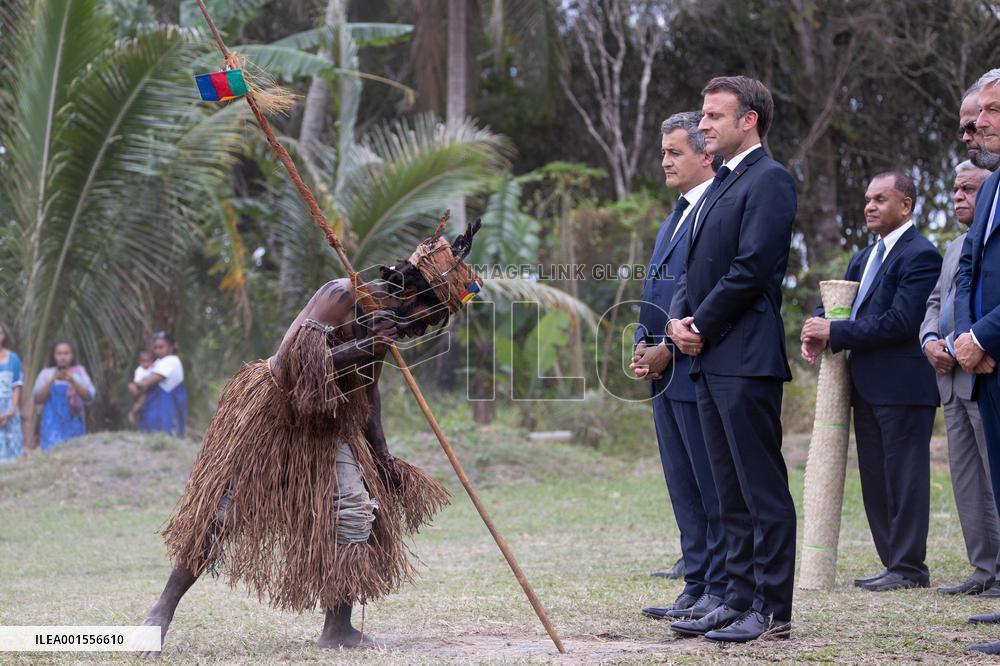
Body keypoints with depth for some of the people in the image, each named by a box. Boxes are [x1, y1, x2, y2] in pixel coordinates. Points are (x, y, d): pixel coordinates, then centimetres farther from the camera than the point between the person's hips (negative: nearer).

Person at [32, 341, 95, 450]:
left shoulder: (79, 372, 9)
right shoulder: (46, 374, 8)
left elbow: (89, 397, -2)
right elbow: (37, 399, -1)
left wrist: (72, 381, -14)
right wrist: (52, 381, -12)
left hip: (74, 423, 1)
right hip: (53, 425, -1)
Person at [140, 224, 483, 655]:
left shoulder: (387, 322, 2)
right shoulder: (341, 296, -22)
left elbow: (367, 391, 13)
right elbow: (292, 359, -29)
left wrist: (381, 455, 8)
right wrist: (358, 349, -30)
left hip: (327, 426, 7)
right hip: (273, 411, -7)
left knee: (355, 511, -3)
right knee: (224, 510, -6)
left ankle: (338, 628, 4)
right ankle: (164, 610, 2)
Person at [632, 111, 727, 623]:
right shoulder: (676, 217, 20)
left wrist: (669, 349, -16)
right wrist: (643, 346, 8)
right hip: (665, 372, 10)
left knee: (712, 486, -4)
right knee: (683, 488, 11)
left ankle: (722, 591, 0)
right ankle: (696, 588, 16)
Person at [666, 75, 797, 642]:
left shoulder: (770, 180, -8)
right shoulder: (721, 185, 21)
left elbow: (751, 267, -17)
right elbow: (696, 267, 21)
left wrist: (703, 327, -11)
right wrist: (679, 319, 3)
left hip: (747, 359, -10)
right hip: (710, 359, 10)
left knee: (763, 488, -6)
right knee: (733, 493, 12)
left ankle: (773, 610, -3)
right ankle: (741, 599, 17)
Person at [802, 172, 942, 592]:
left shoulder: (920, 255, -11)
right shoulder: (865, 257, 19)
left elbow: (900, 321, -20)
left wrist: (835, 333, -17)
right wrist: (817, 330, -6)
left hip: (903, 384, -9)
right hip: (867, 385, 9)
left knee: (904, 477, -4)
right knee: (875, 480, 11)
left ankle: (909, 568, 0)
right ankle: (894, 563, 18)